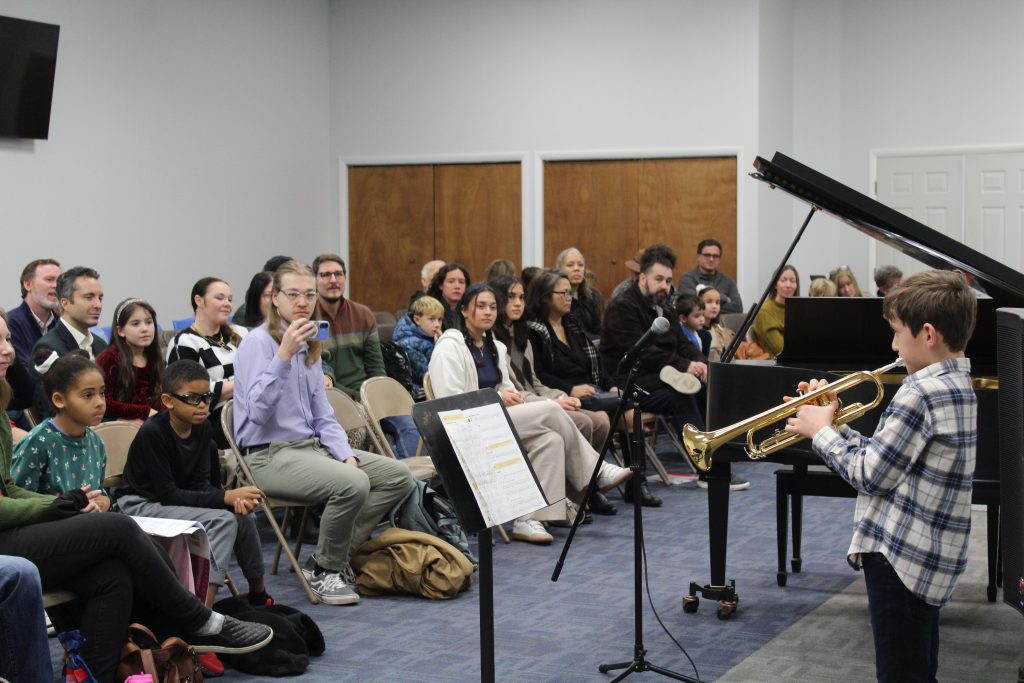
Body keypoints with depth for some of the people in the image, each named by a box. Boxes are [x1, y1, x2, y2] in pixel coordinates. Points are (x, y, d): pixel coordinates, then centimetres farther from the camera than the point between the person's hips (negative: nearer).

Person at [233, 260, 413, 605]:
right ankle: (324, 570, -7)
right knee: (353, 484, -32)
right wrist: (284, 355, -28)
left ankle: (332, 557, 1)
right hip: (268, 455, -9)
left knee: (398, 474, -4)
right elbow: (258, 411, -23)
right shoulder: (258, 342, -10)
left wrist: (347, 455, 0)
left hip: (311, 445, 9)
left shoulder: (310, 347, 14)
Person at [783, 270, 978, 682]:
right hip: (934, 558, 10)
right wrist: (834, 423, 6)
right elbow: (885, 457, 12)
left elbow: (870, 475, -18)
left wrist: (821, 432, -6)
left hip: (899, 555, -10)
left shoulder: (921, 394, -21)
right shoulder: (959, 388, 11)